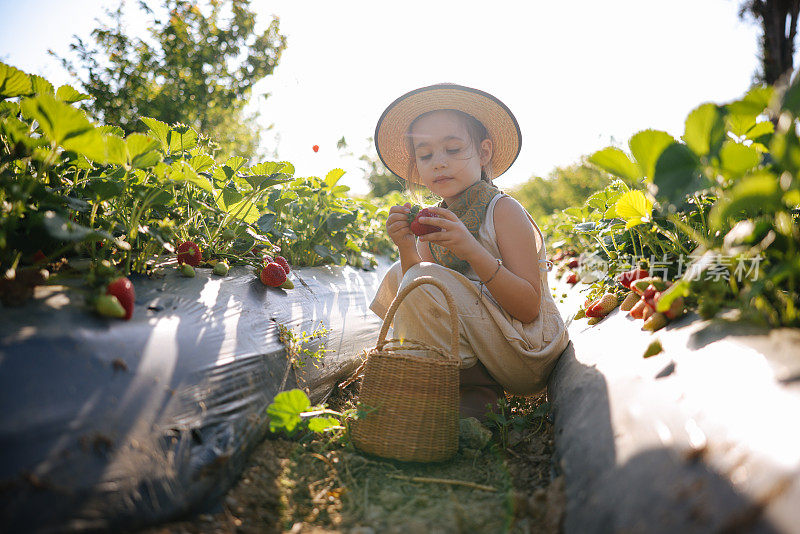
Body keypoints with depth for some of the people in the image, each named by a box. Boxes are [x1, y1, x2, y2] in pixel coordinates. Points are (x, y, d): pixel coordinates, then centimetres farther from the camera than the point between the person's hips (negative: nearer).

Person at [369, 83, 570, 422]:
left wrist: (473, 251, -31)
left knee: (424, 280, -23)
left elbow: (529, 308, -20)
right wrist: (407, 249, -16)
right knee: (399, 275, 9)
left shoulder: (504, 211, -13)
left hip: (528, 352, -7)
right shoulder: (434, 221, 5)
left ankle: (478, 394, -8)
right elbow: (423, 312, 0)